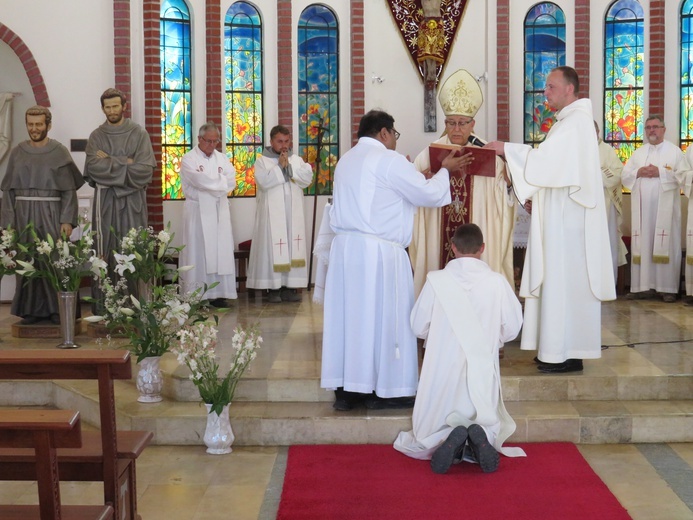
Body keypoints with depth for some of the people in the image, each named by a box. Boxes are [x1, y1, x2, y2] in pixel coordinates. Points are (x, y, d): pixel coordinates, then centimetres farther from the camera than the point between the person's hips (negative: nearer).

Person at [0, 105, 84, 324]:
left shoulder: (59, 152, 1)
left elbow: (69, 191, -2)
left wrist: (67, 220, -10)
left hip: (51, 214, -2)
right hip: (23, 214, 3)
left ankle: (57, 310, 7)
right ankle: (32, 310, 11)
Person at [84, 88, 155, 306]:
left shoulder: (139, 134, 4)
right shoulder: (96, 137, 8)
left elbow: (144, 170, -7)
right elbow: (94, 168, -6)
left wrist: (110, 163, -6)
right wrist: (125, 162, -9)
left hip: (133, 200, -1)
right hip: (105, 200, 1)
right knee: (105, 250, -1)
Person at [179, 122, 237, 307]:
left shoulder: (222, 159, 14)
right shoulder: (189, 159, -2)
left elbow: (231, 182, 0)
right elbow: (202, 181, -18)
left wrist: (212, 182, -13)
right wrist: (221, 181, -5)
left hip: (220, 212, 5)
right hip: (198, 212, -5)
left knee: (221, 251, 2)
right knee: (198, 252, -4)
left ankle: (218, 294, 6)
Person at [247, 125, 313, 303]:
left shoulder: (297, 160, 13)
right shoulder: (262, 161, 2)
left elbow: (308, 178, -2)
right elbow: (264, 182, -14)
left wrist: (289, 167, -9)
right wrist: (280, 166, -11)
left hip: (293, 213, 3)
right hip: (272, 213, -3)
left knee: (294, 247, 1)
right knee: (273, 248, -6)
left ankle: (290, 287, 6)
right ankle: (274, 288, -2)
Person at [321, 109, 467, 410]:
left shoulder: (346, 160, 17)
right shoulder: (388, 160, -8)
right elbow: (429, 194, -7)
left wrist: (420, 177, 25)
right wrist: (444, 170, 11)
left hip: (344, 247, 8)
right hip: (378, 250, -8)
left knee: (348, 314, 9)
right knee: (383, 316, 0)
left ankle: (345, 389, 12)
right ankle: (387, 390, 6)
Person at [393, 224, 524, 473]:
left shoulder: (436, 280, -9)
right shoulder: (497, 282, -8)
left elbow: (418, 327, 0)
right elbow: (511, 330, 1)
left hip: (442, 371, 0)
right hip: (482, 373, 1)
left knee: (431, 435, 18)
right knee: (489, 426, 24)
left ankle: (450, 437, -17)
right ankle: (480, 436, -12)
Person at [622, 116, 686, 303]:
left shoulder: (674, 151, 5)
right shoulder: (638, 153, 16)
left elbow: (683, 175, -5)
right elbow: (624, 176, 11)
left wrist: (660, 172, -14)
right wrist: (639, 173, -7)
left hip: (665, 208, -3)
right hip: (642, 208, 4)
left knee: (666, 245, -5)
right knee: (643, 245, 0)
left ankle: (668, 288, -3)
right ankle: (644, 287, 2)